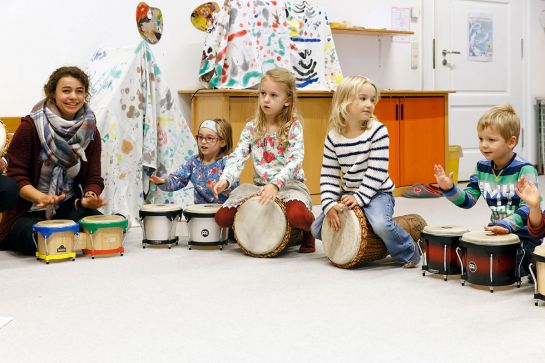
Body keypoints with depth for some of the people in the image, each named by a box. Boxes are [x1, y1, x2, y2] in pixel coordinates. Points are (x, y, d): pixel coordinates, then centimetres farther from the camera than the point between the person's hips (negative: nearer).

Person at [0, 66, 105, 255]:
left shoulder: (90, 132, 3)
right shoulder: (30, 126, -9)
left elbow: (93, 178, 1)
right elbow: (16, 175, -11)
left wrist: (90, 197, -25)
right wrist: (41, 197, -31)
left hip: (70, 207, 3)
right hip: (29, 209, -3)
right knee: (36, 239, -34)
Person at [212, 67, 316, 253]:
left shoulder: (293, 127, -6)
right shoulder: (251, 128, 5)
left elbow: (295, 160, -19)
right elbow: (237, 157, -5)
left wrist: (276, 184, -34)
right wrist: (225, 180, -24)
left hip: (289, 184, -4)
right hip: (259, 186, 4)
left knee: (297, 215, -37)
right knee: (222, 217, -13)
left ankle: (308, 230, 1)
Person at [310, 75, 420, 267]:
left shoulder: (377, 131, -15)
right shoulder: (333, 138, -3)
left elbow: (377, 170, -19)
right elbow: (328, 175, -2)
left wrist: (360, 197, -23)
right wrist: (329, 204, -14)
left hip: (377, 193, -5)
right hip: (348, 194, 5)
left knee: (381, 224, -34)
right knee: (317, 228, 2)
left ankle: (409, 252, -4)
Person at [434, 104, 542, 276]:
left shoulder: (524, 169, -17)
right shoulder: (482, 167, 3)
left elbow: (528, 206, -25)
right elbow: (468, 199, 6)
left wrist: (507, 225, -40)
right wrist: (449, 189, -13)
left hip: (524, 233, -6)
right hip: (496, 230, 6)